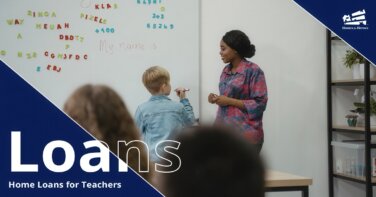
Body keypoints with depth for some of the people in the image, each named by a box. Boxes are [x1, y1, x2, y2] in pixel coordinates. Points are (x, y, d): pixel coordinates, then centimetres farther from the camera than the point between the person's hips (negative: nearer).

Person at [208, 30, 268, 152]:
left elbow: (260, 104, -14)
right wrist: (217, 99, 3)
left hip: (244, 133, -7)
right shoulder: (226, 70, 12)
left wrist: (229, 101, -16)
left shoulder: (253, 71, -10)